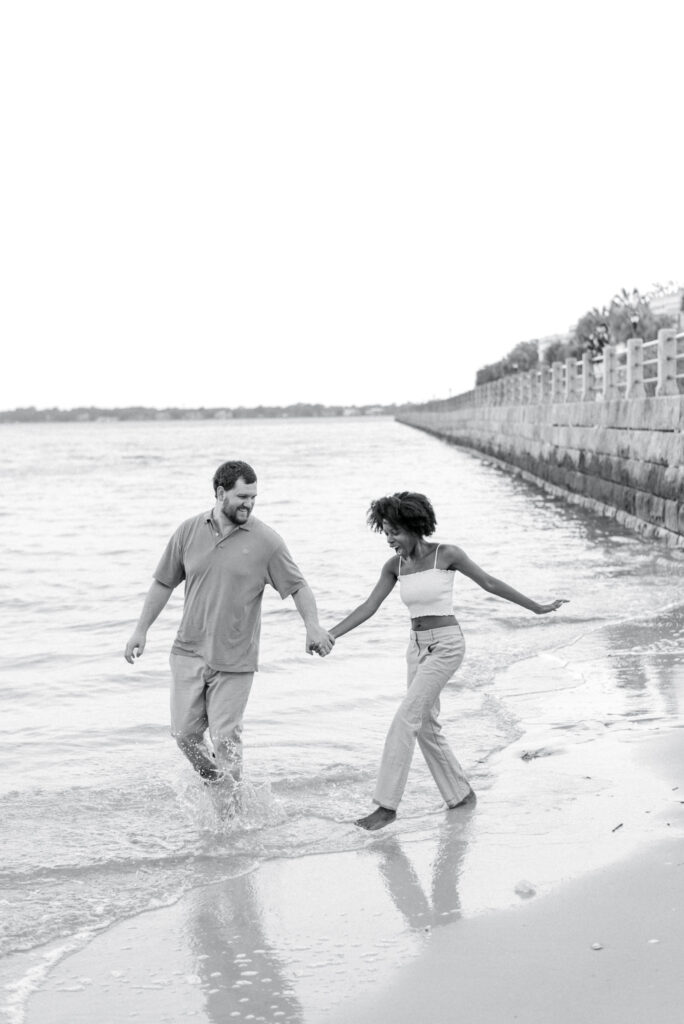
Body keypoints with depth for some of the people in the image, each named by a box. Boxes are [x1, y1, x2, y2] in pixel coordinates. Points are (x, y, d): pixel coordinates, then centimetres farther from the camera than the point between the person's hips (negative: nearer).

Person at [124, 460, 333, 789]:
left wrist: (313, 626, -17)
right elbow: (163, 583, 11)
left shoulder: (266, 540, -6)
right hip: (189, 652, 3)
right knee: (185, 734, 4)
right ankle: (214, 786, 29)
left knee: (225, 740, -3)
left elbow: (298, 587, 0)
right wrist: (141, 630, 8)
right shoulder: (189, 531, 1)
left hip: (235, 660, -3)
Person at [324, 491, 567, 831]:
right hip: (418, 647, 7)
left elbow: (489, 583, -2)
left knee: (405, 720, -13)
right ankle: (461, 793, 26)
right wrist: (330, 634, -7)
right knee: (425, 727, 9)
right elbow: (368, 607, 3)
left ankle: (387, 805, -9)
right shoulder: (395, 565, 4)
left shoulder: (447, 554, -11)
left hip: (445, 646, -7)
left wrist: (537, 607, 4)